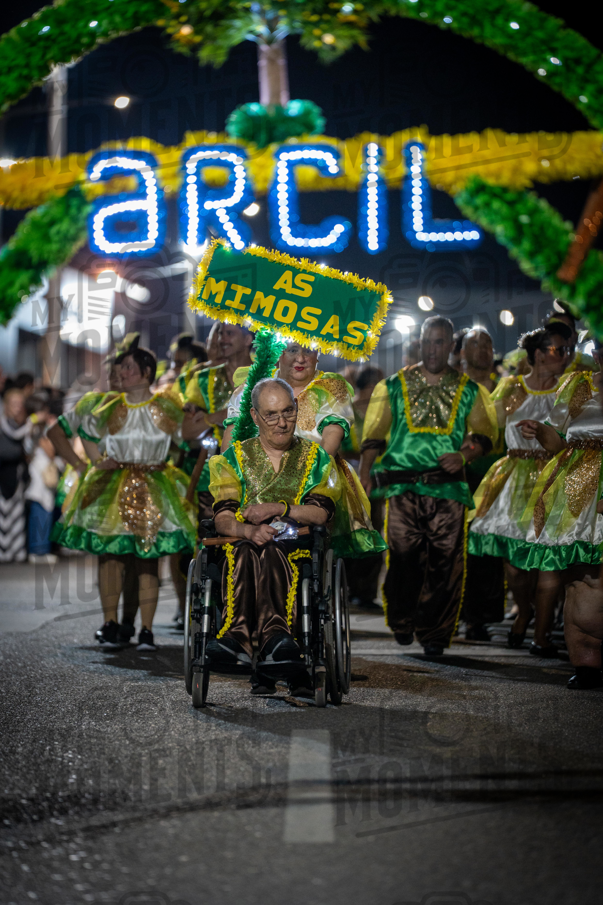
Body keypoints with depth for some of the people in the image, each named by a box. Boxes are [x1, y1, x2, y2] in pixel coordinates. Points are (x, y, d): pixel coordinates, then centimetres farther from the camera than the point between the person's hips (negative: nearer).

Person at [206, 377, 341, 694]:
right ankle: (274, 636, -59)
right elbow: (222, 519, 2)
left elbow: (321, 513, 3)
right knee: (248, 550, -37)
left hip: (297, 550, 0)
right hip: (240, 547, 1)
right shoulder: (234, 459, 18)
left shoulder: (316, 458, 19)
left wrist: (278, 508, -11)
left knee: (268, 552, -37)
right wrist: (250, 530, -20)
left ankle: (240, 635, -58)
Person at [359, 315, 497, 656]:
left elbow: (484, 435, 12)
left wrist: (464, 455, -8)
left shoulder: (469, 391, 15)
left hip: (448, 487, 1)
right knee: (403, 553, -11)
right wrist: (365, 473, 0)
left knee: (445, 561, -6)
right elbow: (374, 436, 14)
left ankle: (434, 634, 5)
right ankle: (402, 619, 11)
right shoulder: (394, 385, 15)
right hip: (402, 484, -1)